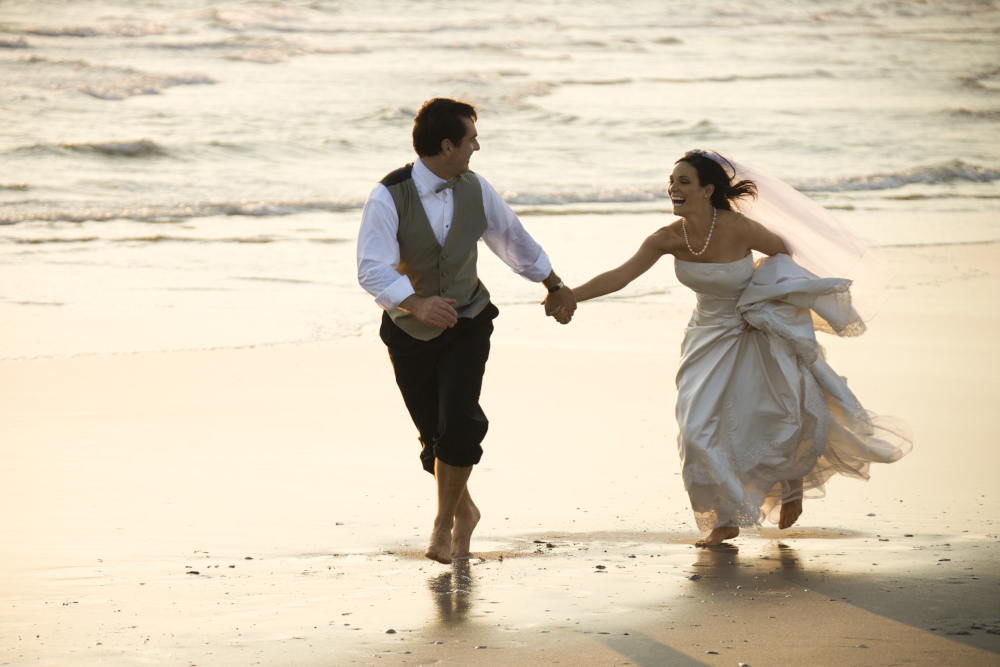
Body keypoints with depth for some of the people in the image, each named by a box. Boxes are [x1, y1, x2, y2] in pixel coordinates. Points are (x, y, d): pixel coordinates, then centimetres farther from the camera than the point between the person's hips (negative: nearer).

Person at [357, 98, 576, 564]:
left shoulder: (475, 190, -6)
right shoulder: (388, 198, -20)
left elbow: (514, 239, 11)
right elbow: (373, 270, -29)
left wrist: (555, 286, 23)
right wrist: (416, 304, -47)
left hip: (466, 323, 1)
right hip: (410, 329, -1)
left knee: (458, 424, -19)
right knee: (433, 435, 7)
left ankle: (443, 525, -4)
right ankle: (463, 510, 36)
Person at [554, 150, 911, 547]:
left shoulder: (738, 229, -26)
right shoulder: (668, 239, -16)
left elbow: (783, 250, -8)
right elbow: (620, 276, -15)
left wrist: (760, 302, -15)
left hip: (760, 336, -3)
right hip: (709, 337, 4)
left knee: (779, 423, 2)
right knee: (700, 430, -5)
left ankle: (793, 483, 37)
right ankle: (726, 519, 12)